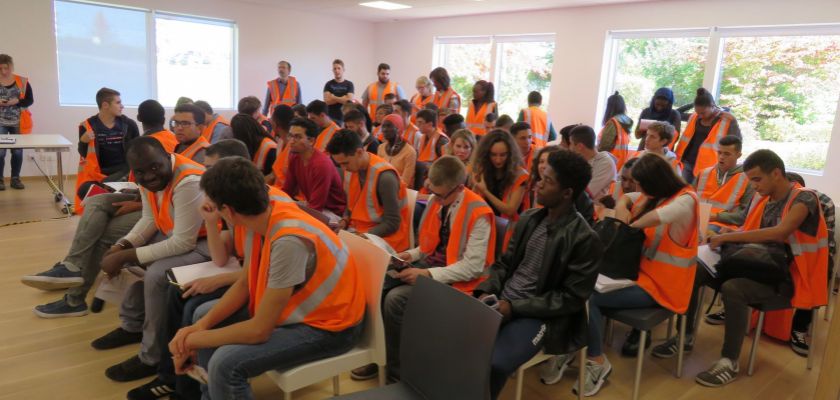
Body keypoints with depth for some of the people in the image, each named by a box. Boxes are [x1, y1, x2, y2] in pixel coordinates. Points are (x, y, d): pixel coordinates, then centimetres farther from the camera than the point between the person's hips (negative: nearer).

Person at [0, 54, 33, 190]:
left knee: (17, 151, 6)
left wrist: (17, 101, -16)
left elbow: (30, 100, 1)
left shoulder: (22, 81, 1)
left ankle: (15, 179, 16)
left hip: (18, 123, 0)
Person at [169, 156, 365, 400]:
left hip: (327, 326, -9)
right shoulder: (263, 217, -8)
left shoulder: (289, 241, -33)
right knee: (203, 314, 14)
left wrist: (194, 341, -14)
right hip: (296, 305, 9)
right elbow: (244, 284, 5)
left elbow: (259, 330, -27)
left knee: (225, 362, -25)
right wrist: (202, 325, -7)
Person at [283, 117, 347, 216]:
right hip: (312, 205, 7)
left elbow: (315, 208, -24)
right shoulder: (294, 157, -4)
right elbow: (287, 191, 6)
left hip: (333, 212, -7)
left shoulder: (322, 164, -27)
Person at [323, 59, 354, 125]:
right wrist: (342, 99, -8)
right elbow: (327, 101, -5)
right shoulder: (328, 84, 6)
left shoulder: (349, 84, 4)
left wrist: (334, 98, -5)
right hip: (331, 117, 0)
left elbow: (349, 100, -7)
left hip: (345, 117, 0)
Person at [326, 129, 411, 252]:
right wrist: (345, 220, -3)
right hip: (356, 229, 7)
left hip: (384, 237, -6)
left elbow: (392, 224, -18)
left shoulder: (384, 176, -23)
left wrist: (362, 236, -21)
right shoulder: (351, 169, -1)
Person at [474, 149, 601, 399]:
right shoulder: (529, 219, 8)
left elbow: (571, 299, -12)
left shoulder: (584, 239, -12)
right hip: (500, 301, 6)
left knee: (492, 365, -29)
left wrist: (514, 307, -17)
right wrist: (486, 292, -6)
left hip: (537, 316, -6)